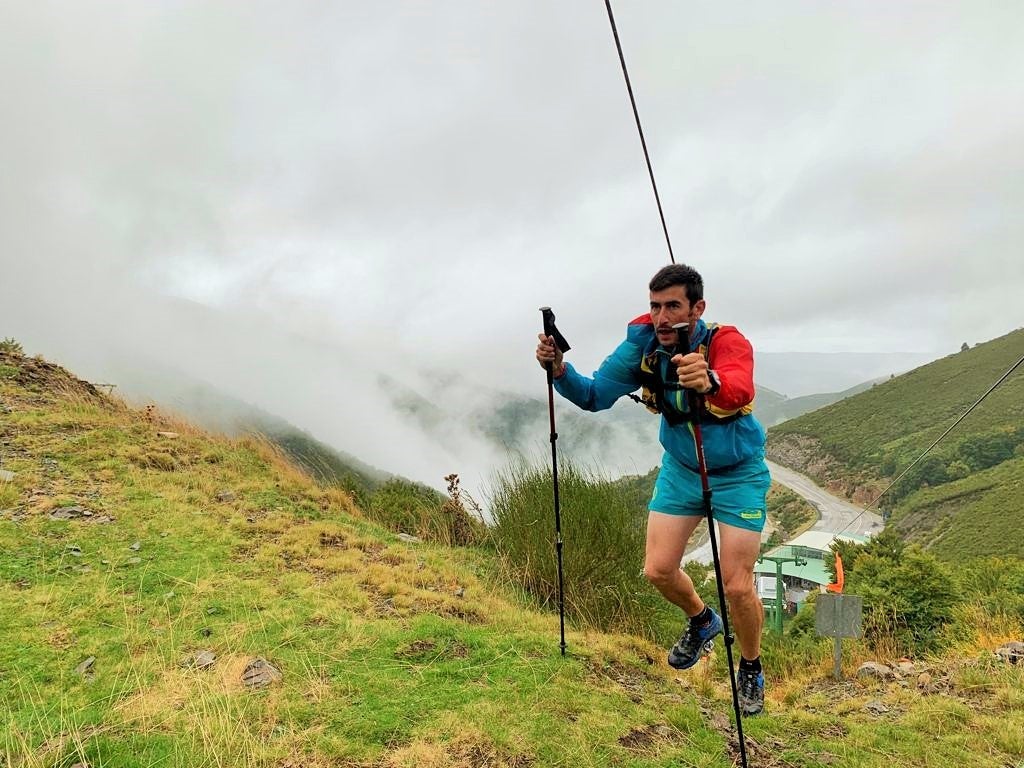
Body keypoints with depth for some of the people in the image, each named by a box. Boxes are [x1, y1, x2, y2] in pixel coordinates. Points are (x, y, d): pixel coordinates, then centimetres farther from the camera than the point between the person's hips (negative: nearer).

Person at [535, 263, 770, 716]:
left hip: (737, 474, -4)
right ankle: (701, 621, 35)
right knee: (658, 570, 1)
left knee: (737, 586, -6)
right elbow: (595, 396, -15)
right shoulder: (643, 344, -16)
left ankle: (751, 671, 25)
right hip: (680, 467, 4)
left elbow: (738, 389, -50)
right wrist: (559, 371, -33)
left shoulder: (727, 342, -29)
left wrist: (710, 382, -72)